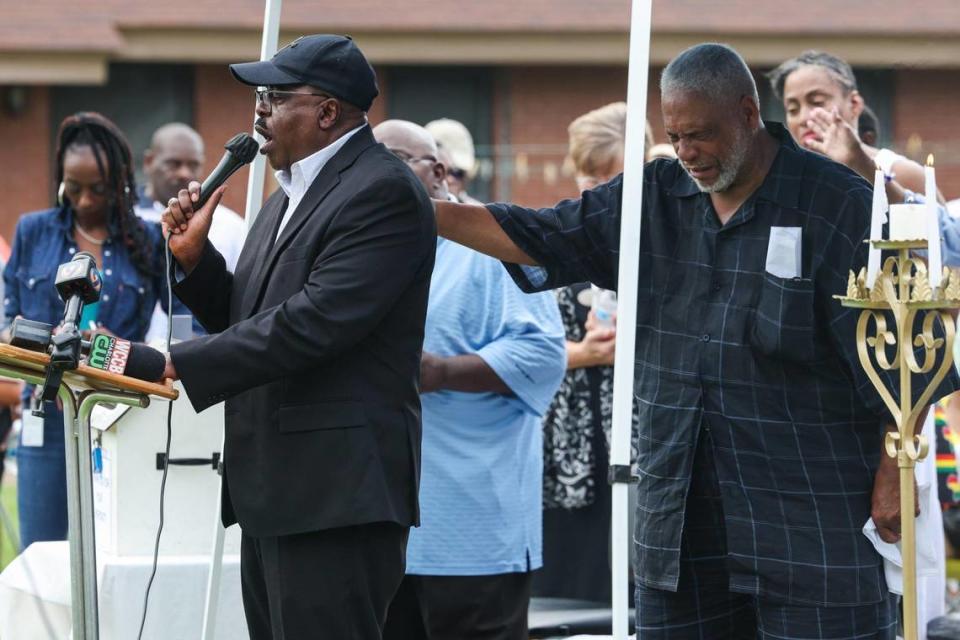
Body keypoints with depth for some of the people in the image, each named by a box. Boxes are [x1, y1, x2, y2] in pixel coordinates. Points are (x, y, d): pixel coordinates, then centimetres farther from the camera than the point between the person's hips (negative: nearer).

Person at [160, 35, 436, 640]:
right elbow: (248, 321, 21)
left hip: (336, 495, -10)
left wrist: (181, 364, -19)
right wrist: (194, 257, 5)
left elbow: (314, 322, -22)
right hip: (271, 494, 10)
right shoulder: (291, 194, 20)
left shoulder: (384, 192, -12)